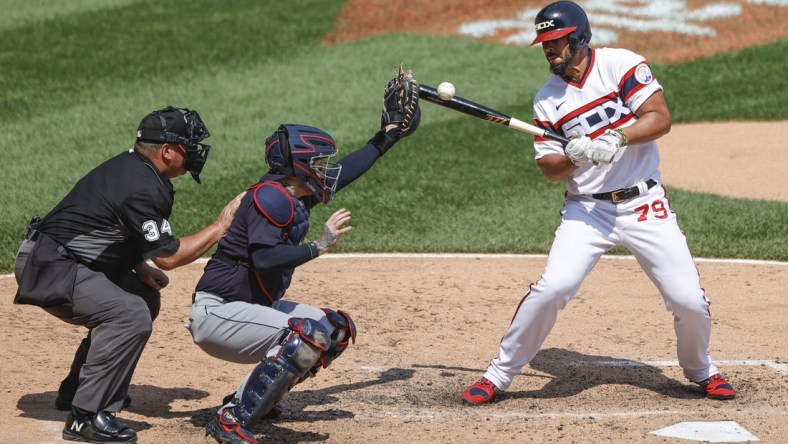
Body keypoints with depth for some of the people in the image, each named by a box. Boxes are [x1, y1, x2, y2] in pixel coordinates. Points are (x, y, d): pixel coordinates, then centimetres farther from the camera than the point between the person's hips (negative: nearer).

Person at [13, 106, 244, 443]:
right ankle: (86, 416, -19)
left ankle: (77, 391, 23)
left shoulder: (130, 165, 8)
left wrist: (139, 267, 6)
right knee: (131, 315, -24)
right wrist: (222, 225, -13)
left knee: (145, 298, 18)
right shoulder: (142, 189, -23)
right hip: (47, 266, -11)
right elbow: (168, 255, -20)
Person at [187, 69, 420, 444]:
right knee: (311, 335, -29)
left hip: (250, 308, 10)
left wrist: (386, 139, 32)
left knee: (339, 329, 15)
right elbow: (263, 258, -31)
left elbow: (341, 174, 26)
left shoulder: (294, 194, 10)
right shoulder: (271, 196, -18)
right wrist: (319, 247, -27)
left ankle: (253, 397, 17)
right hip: (218, 312, -10)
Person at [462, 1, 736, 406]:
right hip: (587, 209, 1)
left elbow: (660, 118, -14)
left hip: (644, 204, -1)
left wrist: (614, 140, -29)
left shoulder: (620, 65, -5)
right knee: (552, 287, -18)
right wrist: (573, 157, -20)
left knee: (688, 300, -5)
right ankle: (499, 374, -2)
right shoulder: (548, 99, 4)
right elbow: (549, 168, 2)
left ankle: (700, 369, 26)